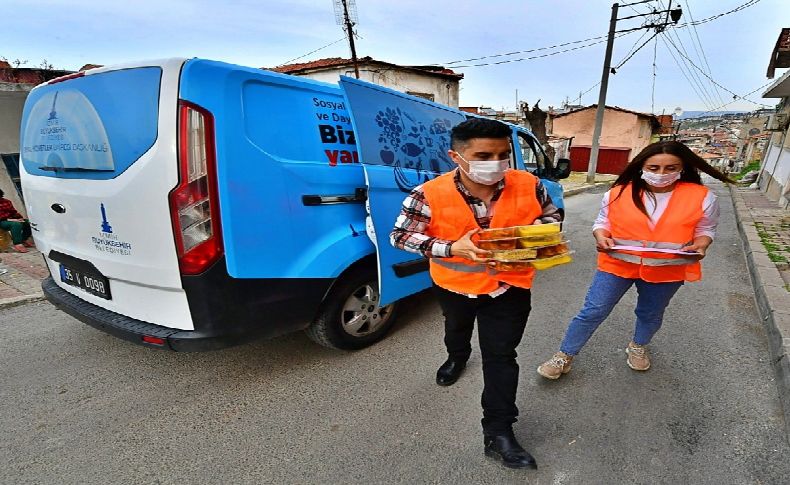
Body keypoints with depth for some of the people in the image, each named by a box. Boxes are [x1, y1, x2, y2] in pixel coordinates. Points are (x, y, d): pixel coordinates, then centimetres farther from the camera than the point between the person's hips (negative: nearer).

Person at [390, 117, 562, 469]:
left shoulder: (529, 185, -18)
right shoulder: (430, 195, -26)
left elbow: (551, 214, 1)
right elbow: (400, 235, -21)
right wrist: (452, 248, -34)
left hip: (509, 285, 0)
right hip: (454, 283, 1)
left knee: (501, 357, 6)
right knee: (457, 327, 31)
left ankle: (498, 433, 22)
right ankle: (457, 357, 67)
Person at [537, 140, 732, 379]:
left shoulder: (702, 197, -6)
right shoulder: (618, 192, -8)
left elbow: (705, 229, 5)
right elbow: (603, 221, 2)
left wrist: (700, 246, -16)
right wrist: (601, 237, -19)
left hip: (667, 270, 2)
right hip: (617, 264, -1)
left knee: (651, 314, 22)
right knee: (592, 312, 0)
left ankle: (638, 347, 51)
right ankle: (564, 356, 12)